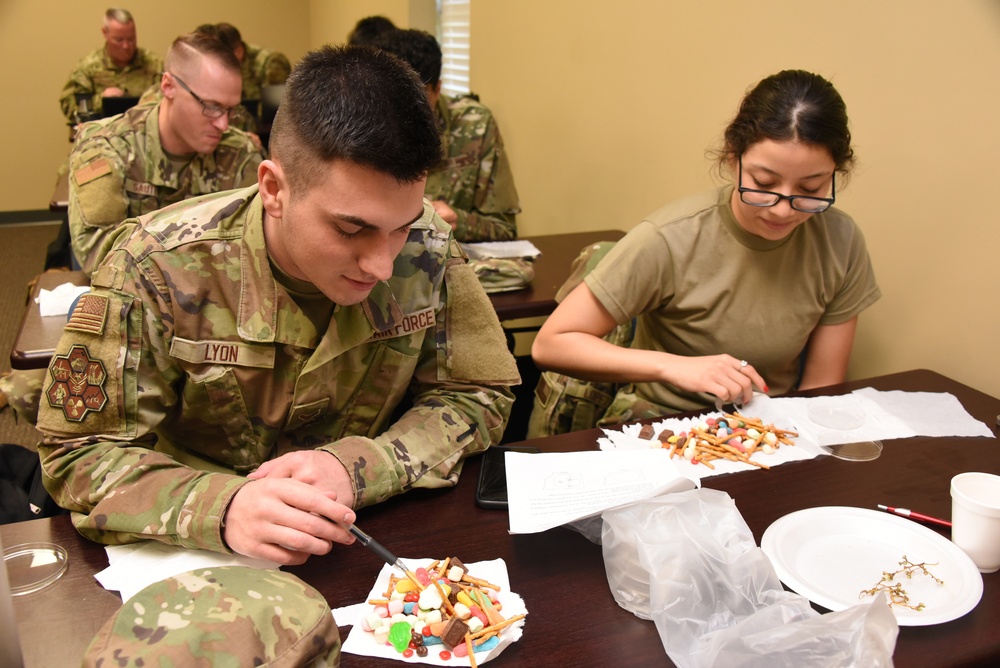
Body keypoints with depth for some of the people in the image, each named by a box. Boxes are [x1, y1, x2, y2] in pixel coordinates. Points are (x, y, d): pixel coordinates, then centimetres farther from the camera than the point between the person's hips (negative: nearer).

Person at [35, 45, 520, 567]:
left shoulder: (427, 251, -13)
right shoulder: (157, 268, -19)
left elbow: (478, 398, -5)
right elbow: (79, 455, -13)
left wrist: (358, 467, -23)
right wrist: (222, 509, -32)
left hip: (363, 553, 1)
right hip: (195, 564, 0)